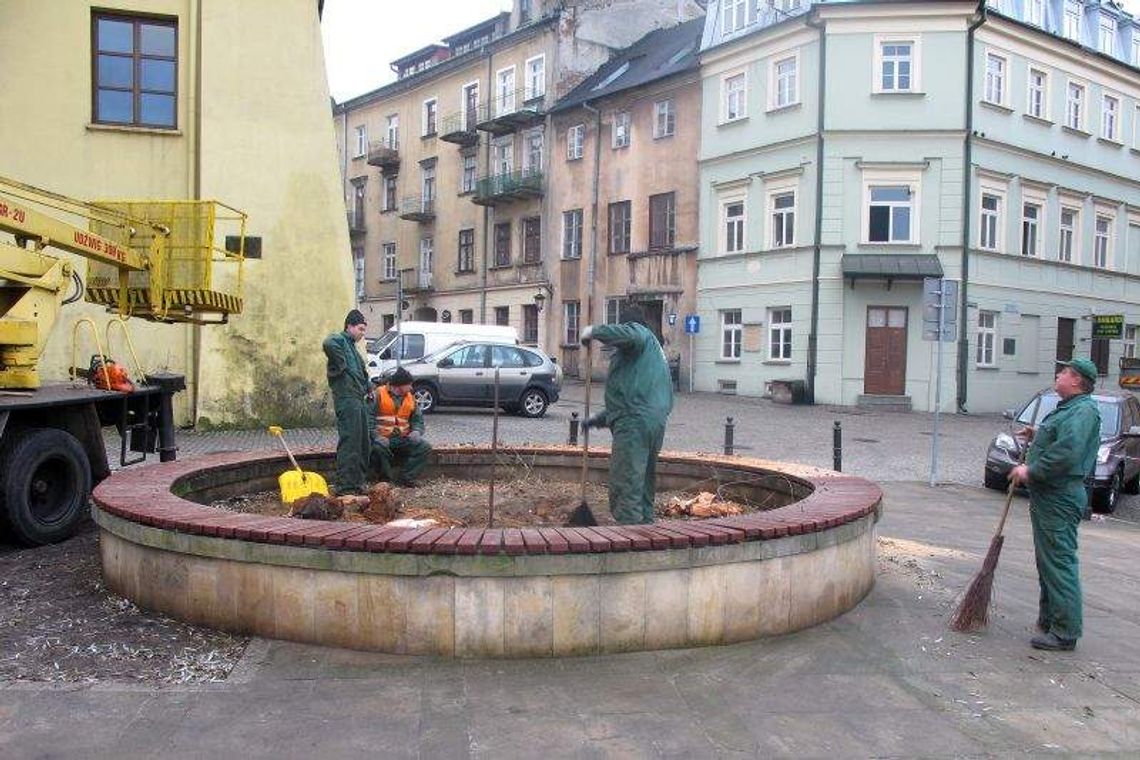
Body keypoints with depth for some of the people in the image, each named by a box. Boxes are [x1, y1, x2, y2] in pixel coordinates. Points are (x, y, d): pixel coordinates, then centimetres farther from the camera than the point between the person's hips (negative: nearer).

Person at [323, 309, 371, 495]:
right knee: (349, 443, -10)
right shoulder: (339, 339, -4)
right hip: (347, 399, -10)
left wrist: (368, 388, 17)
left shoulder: (353, 347, 25)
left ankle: (358, 483, 22)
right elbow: (328, 344, -30)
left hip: (360, 400, 10)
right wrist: (341, 365, -20)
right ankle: (345, 486, -6)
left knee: (363, 444, 13)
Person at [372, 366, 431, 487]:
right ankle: (387, 480, -17)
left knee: (425, 447, -17)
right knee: (379, 447, -38)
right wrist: (376, 435, -26)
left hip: (402, 439, 5)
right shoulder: (378, 394, -4)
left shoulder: (410, 397, 13)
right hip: (382, 438, -5)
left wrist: (416, 431, -7)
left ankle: (404, 478, -18)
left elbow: (418, 419, 16)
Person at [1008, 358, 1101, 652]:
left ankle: (1066, 632, -1)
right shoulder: (1067, 408, 18)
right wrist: (1038, 436, 14)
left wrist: (1031, 470, -20)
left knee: (1060, 563, -7)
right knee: (1048, 561, 18)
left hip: (1059, 499, -11)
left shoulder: (1084, 411, -16)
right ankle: (1048, 621, 29)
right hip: (1047, 496, 11)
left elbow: (1067, 452, -28)